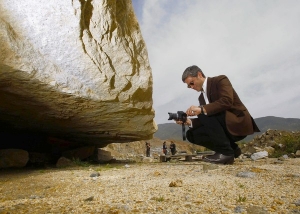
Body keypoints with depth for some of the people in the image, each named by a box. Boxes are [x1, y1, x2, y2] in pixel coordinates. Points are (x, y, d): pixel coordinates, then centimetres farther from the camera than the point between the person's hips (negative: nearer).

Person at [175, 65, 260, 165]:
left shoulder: (220, 80, -7)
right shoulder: (202, 97, 14)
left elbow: (227, 101, -26)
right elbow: (205, 121, 8)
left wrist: (202, 109, -33)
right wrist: (189, 121, -10)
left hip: (238, 123, -8)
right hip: (225, 129, 8)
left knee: (205, 113, -26)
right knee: (191, 134, -4)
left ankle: (225, 152, -19)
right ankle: (231, 148, 3)